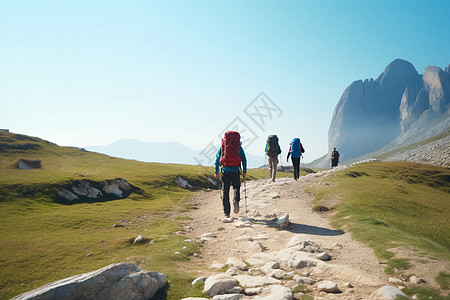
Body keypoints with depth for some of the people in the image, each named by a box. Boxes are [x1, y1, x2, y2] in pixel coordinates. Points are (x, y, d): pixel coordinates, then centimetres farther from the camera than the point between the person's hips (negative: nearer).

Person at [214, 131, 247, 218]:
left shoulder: (222, 146, 11)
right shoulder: (239, 146, 10)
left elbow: (217, 159, 7)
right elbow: (244, 159, 3)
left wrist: (216, 172, 9)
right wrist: (244, 171, 6)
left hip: (225, 170, 1)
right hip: (235, 170, 0)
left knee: (225, 191, 6)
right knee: (236, 187, 16)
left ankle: (226, 213, 5)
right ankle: (236, 200, -17)